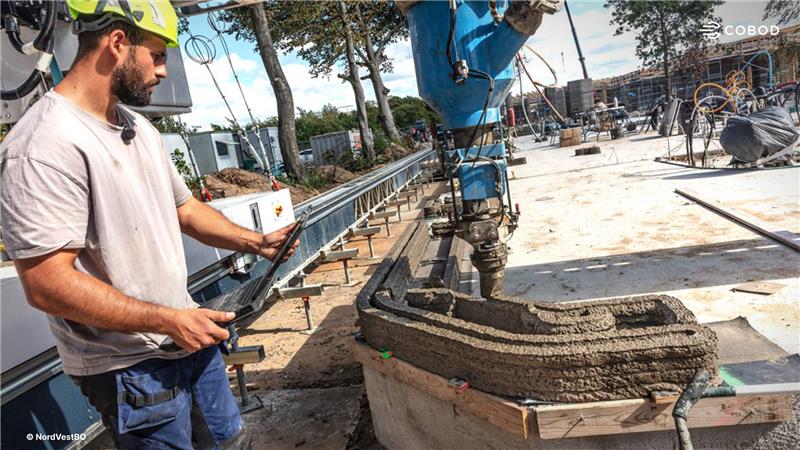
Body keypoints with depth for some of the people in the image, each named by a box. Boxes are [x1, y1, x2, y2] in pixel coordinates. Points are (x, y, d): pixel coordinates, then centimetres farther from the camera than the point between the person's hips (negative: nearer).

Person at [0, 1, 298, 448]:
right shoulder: (46, 145, -22)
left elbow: (185, 208, 15)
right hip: (132, 367, -8)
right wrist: (168, 320, -22)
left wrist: (256, 241, 2)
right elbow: (47, 284, -25)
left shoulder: (140, 128, 7)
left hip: (189, 335, 8)